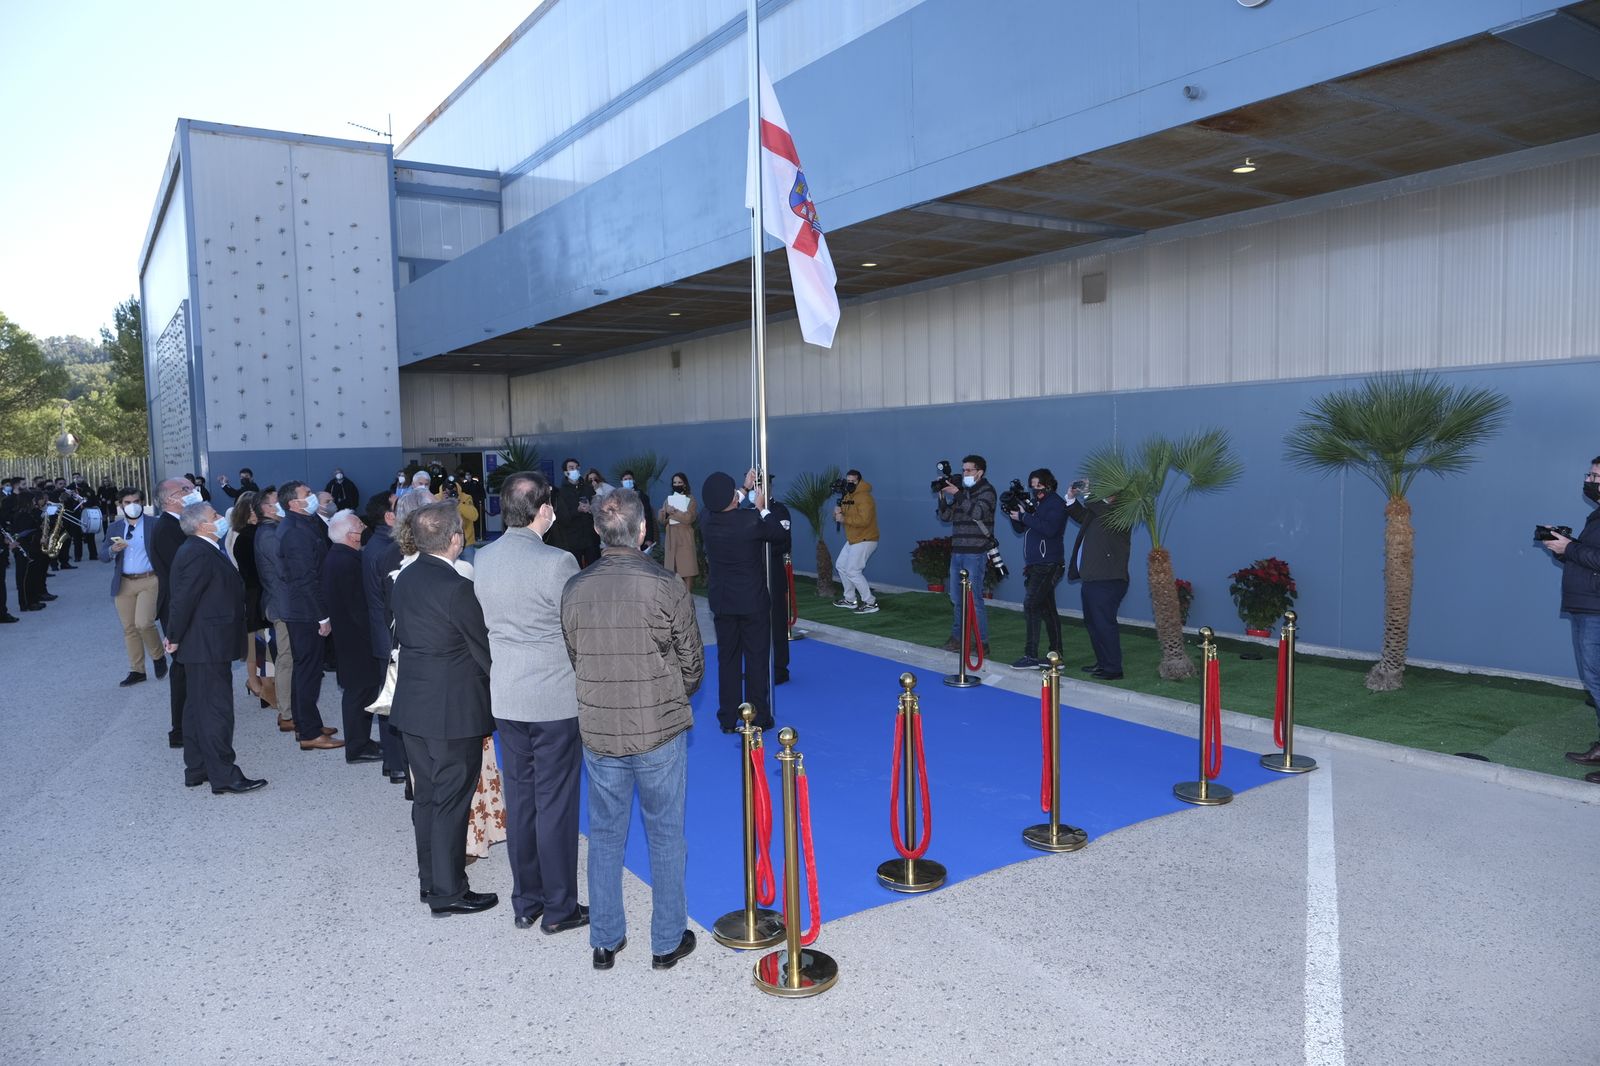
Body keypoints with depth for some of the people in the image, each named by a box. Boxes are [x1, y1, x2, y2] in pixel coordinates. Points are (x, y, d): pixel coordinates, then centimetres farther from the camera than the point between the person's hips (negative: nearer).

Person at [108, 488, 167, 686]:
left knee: (144, 623, -16)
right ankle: (136, 670, 18)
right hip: (124, 583, 4)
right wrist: (113, 550, -17)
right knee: (129, 628, 8)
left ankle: (159, 656, 11)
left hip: (149, 581, -4)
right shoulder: (115, 527, 9)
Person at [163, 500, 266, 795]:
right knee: (216, 709, -6)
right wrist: (175, 638, -14)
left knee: (197, 706, 16)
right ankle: (224, 776, 0)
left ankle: (196, 770, 26)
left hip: (204, 645, 11)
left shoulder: (200, 550, 12)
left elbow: (182, 598, 16)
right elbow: (183, 599, -23)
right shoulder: (200, 554, -20)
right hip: (209, 646, -11)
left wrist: (176, 636, 17)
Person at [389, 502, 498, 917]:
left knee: (427, 796, 18)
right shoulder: (457, 588, -22)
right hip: (454, 710, -8)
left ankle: (431, 881, 30)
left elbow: (403, 634, 10)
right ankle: (448, 892, 15)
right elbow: (484, 649, -14)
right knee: (451, 800, 4)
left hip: (413, 705, 8)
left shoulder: (404, 579, 3)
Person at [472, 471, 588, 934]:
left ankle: (525, 901, 27)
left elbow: (487, 621, 9)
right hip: (555, 697, -6)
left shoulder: (481, 559, 0)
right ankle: (559, 908, 17)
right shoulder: (558, 562, -19)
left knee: (519, 798, 15)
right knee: (555, 803, 5)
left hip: (505, 696, 6)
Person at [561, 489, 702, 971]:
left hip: (597, 732, 3)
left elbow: (574, 659, 5)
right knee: (666, 837, 12)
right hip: (660, 731, -3)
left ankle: (605, 941, 28)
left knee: (605, 836, 16)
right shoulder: (667, 586, -14)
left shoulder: (575, 590, -5)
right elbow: (692, 663, -5)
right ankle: (667, 942, 23)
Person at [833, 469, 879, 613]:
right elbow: (842, 515, 12)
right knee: (841, 566, 17)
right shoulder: (847, 496, 11)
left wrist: (844, 519, -28)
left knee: (853, 571, -13)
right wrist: (837, 512, -11)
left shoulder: (864, 497, -21)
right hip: (852, 540, 10)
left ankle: (871, 603, -7)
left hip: (865, 540, -10)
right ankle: (850, 599, 29)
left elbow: (863, 520, -32)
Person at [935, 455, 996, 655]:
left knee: (974, 598, -9)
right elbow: (945, 516, 13)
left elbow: (978, 512, -21)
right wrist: (943, 496, -2)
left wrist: (956, 494, -22)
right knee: (957, 598, 12)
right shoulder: (962, 491, 15)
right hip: (957, 552, 7)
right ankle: (956, 637, 21)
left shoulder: (987, 491, -4)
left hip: (975, 554, -7)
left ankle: (982, 643, -3)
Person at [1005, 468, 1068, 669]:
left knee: (1031, 605, -15)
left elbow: (1049, 529, -23)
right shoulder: (1035, 503, 15)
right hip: (1034, 565, 9)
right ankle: (1056, 655, 18)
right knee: (1047, 609, 11)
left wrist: (1024, 516, -20)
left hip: (1048, 565, -9)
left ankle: (1031, 656, -15)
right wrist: (1014, 513, -1)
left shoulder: (1057, 504, -8)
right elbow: (1020, 528, 18)